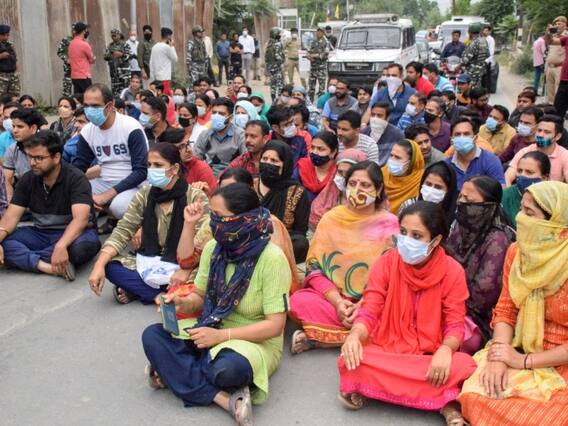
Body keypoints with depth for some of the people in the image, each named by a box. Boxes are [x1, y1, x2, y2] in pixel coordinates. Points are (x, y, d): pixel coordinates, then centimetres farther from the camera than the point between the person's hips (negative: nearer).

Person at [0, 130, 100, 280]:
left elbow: (80, 219, -30)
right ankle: (47, 267, -36)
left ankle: (22, 257, -25)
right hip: (40, 234, 5)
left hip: (73, 234, -4)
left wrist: (60, 246, -48)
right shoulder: (27, 180, 0)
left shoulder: (76, 179, -17)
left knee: (84, 246, -39)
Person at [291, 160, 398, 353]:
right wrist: (337, 302, -16)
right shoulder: (331, 218, 4)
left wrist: (362, 305, -18)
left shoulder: (389, 223, -1)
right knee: (298, 302, -28)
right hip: (332, 296, 0)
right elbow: (314, 267, -1)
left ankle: (317, 338, -18)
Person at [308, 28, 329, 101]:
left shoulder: (325, 43, -4)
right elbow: (309, 52, 17)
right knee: (311, 83, 10)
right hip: (313, 66, 6)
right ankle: (310, 99, 20)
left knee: (321, 83, -7)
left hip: (321, 67, -6)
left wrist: (315, 55, -15)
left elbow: (326, 54, -14)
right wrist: (309, 56, -5)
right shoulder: (313, 42, 15)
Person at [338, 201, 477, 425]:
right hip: (386, 350, 0)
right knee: (351, 360, -30)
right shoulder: (385, 263, -4)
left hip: (431, 356, 0)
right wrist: (355, 335, -30)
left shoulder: (452, 271, -6)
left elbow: (455, 323, -8)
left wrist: (445, 350, -30)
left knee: (465, 365, -31)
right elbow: (369, 311, -8)